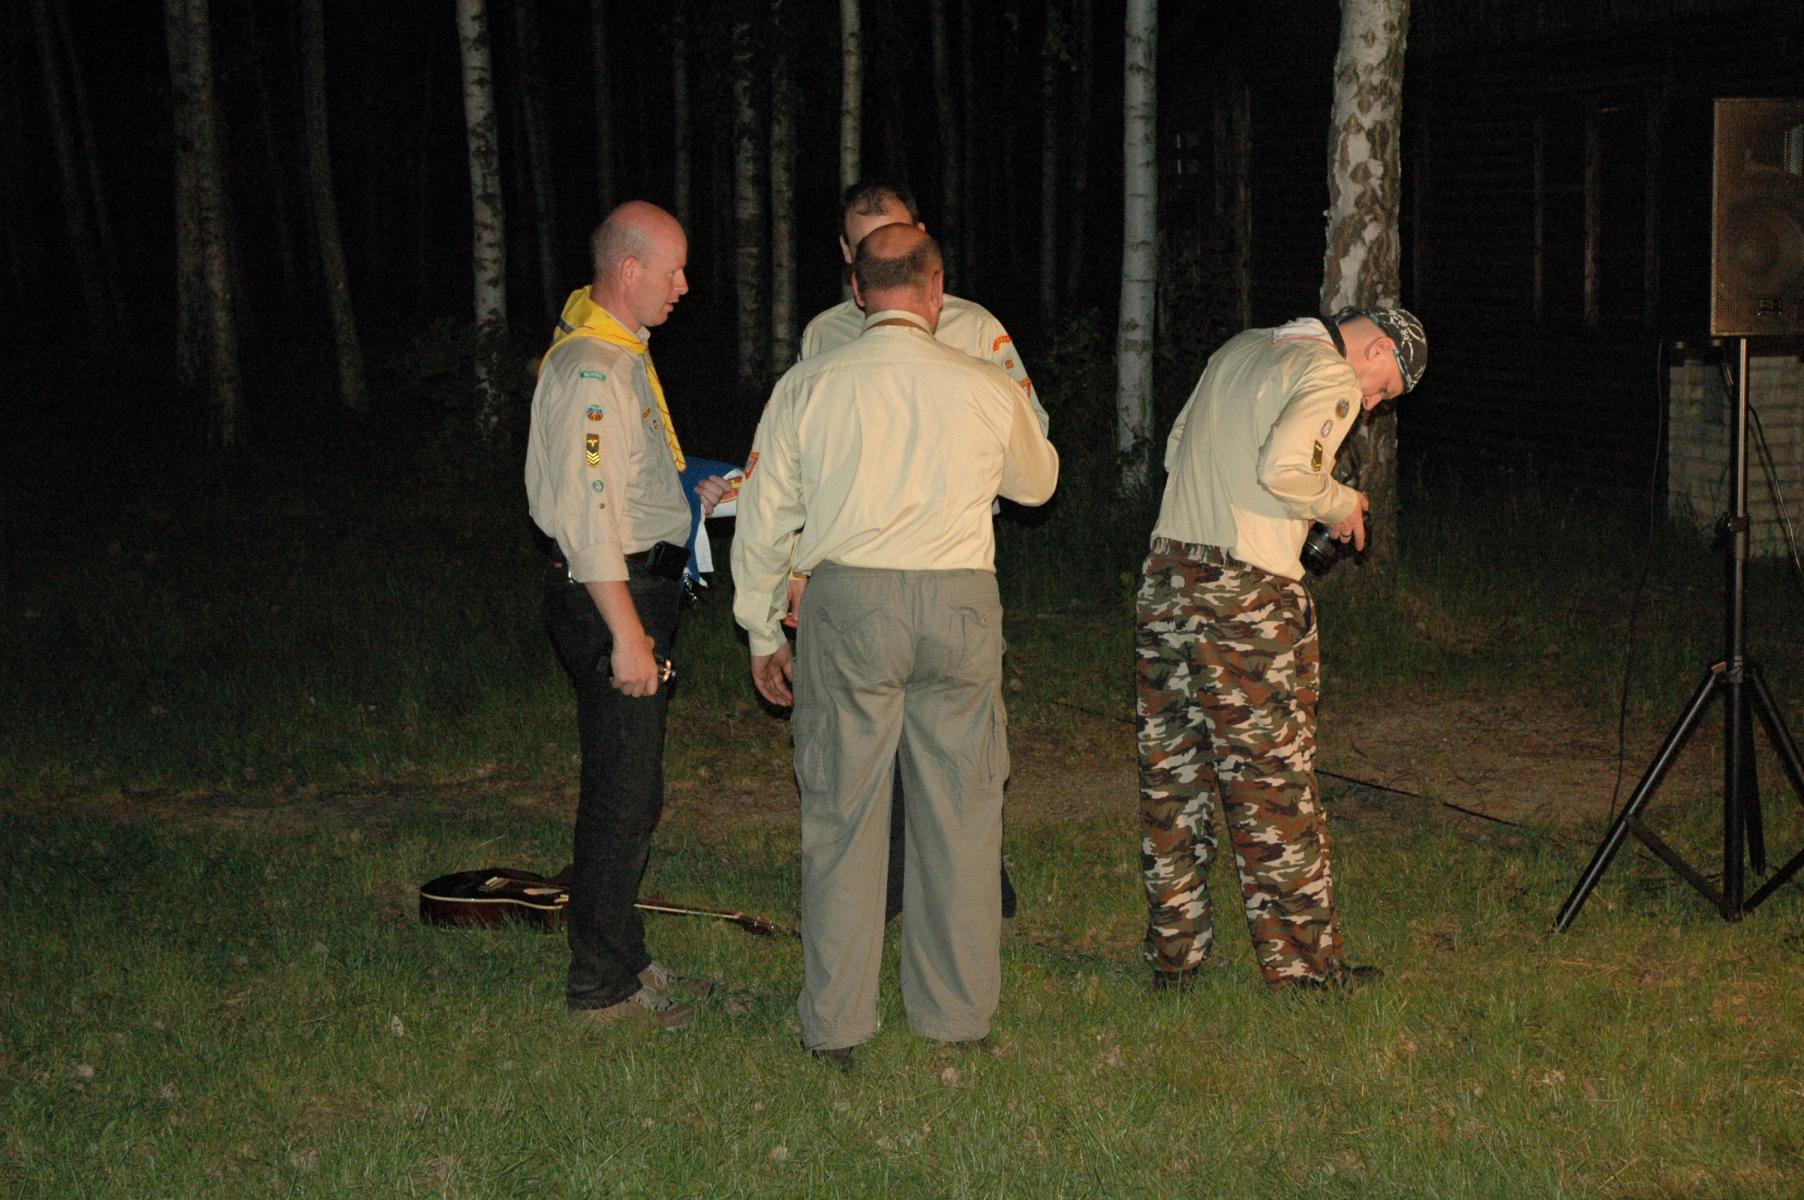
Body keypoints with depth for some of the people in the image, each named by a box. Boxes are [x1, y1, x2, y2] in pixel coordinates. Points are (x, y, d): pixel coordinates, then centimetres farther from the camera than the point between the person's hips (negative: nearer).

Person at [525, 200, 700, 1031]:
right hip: (612, 595, -11)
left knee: (627, 789, 17)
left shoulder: (614, 353, 14)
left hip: (632, 586, 11)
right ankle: (603, 986, 5)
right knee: (623, 793, -4)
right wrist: (627, 636, -24)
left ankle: (616, 958, 28)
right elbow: (588, 514, -24)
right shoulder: (592, 370, -19)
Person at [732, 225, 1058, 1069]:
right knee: (959, 812, 11)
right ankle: (958, 1012, 20)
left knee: (842, 816, 7)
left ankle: (836, 1024, 13)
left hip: (848, 603, -1)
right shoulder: (987, 389, 3)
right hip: (961, 601, 1)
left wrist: (763, 632, 16)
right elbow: (1036, 483, 22)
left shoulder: (806, 387, 1)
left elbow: (763, 517, 5)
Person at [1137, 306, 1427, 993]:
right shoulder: (1331, 377, -6)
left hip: (1167, 572, 8)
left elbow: (1175, 451, 22)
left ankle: (1174, 957, 17)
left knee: (1172, 775, 10)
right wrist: (1340, 504, -6)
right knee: (1273, 781, 0)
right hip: (1247, 594, -8)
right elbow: (1283, 466, -22)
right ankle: (1301, 966, 7)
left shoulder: (1238, 350, 19)